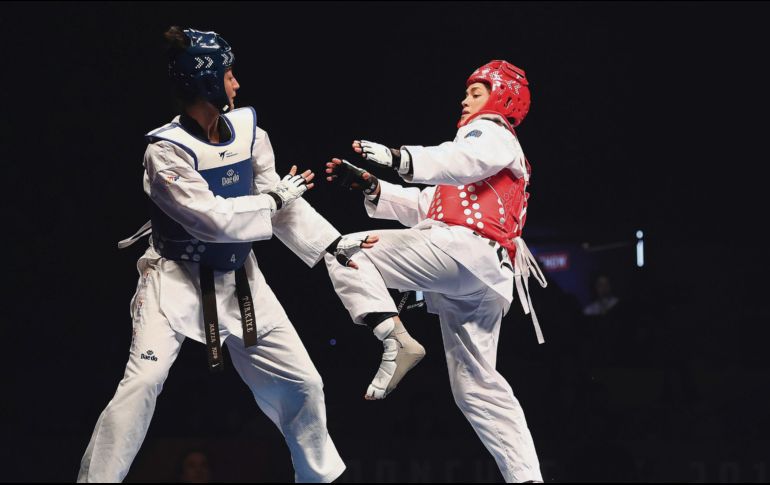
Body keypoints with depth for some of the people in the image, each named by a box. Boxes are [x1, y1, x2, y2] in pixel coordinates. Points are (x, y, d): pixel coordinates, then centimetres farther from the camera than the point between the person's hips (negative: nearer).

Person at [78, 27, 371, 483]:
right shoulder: (166, 151, -20)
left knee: (302, 383, 8)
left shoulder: (247, 131, -4)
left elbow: (280, 204, 0)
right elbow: (214, 219, -27)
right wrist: (277, 199, -17)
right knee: (144, 382, -23)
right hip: (178, 278, -5)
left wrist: (335, 245, -8)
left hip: (238, 278, 6)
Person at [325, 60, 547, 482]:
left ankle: (395, 339, -28)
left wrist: (397, 158, -32)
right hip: (485, 275, 10)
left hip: (463, 247, -10)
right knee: (476, 386, 9)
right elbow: (424, 208, 30)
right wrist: (369, 186, 17)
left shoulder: (492, 133, 9)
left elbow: (464, 162, -17)